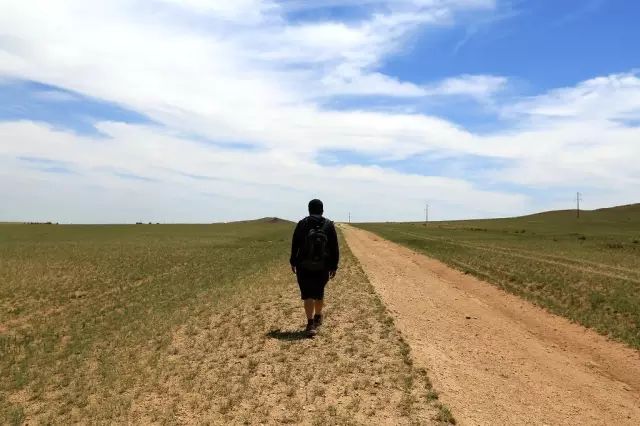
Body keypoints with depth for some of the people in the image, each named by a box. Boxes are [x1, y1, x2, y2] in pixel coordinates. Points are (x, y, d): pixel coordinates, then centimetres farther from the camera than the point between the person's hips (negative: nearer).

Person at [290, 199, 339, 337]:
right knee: (319, 292, 20)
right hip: (323, 267, 2)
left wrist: (293, 262, 12)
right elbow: (334, 248, -1)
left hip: (304, 266, -2)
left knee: (307, 295, 0)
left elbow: (294, 245, 1)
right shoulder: (329, 225, -1)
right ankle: (318, 317, 37)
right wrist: (334, 266, 5)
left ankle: (310, 324, -9)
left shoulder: (302, 224, -3)